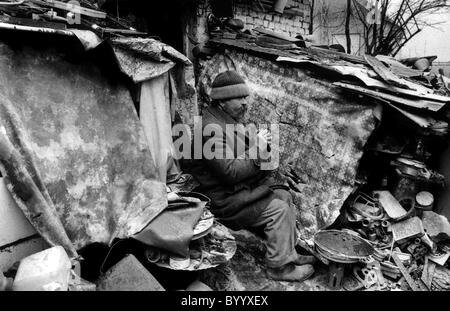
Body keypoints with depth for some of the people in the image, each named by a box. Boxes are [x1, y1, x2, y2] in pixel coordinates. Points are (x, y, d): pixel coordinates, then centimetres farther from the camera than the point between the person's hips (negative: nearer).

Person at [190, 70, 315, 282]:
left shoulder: (232, 120, 12)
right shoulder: (212, 129, -22)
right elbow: (229, 172, -27)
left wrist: (260, 144, 1)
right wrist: (257, 155, -23)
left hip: (243, 189, 11)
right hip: (226, 200, -10)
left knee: (284, 196, 9)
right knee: (278, 210, -16)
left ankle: (289, 254, 16)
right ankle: (279, 267, 0)